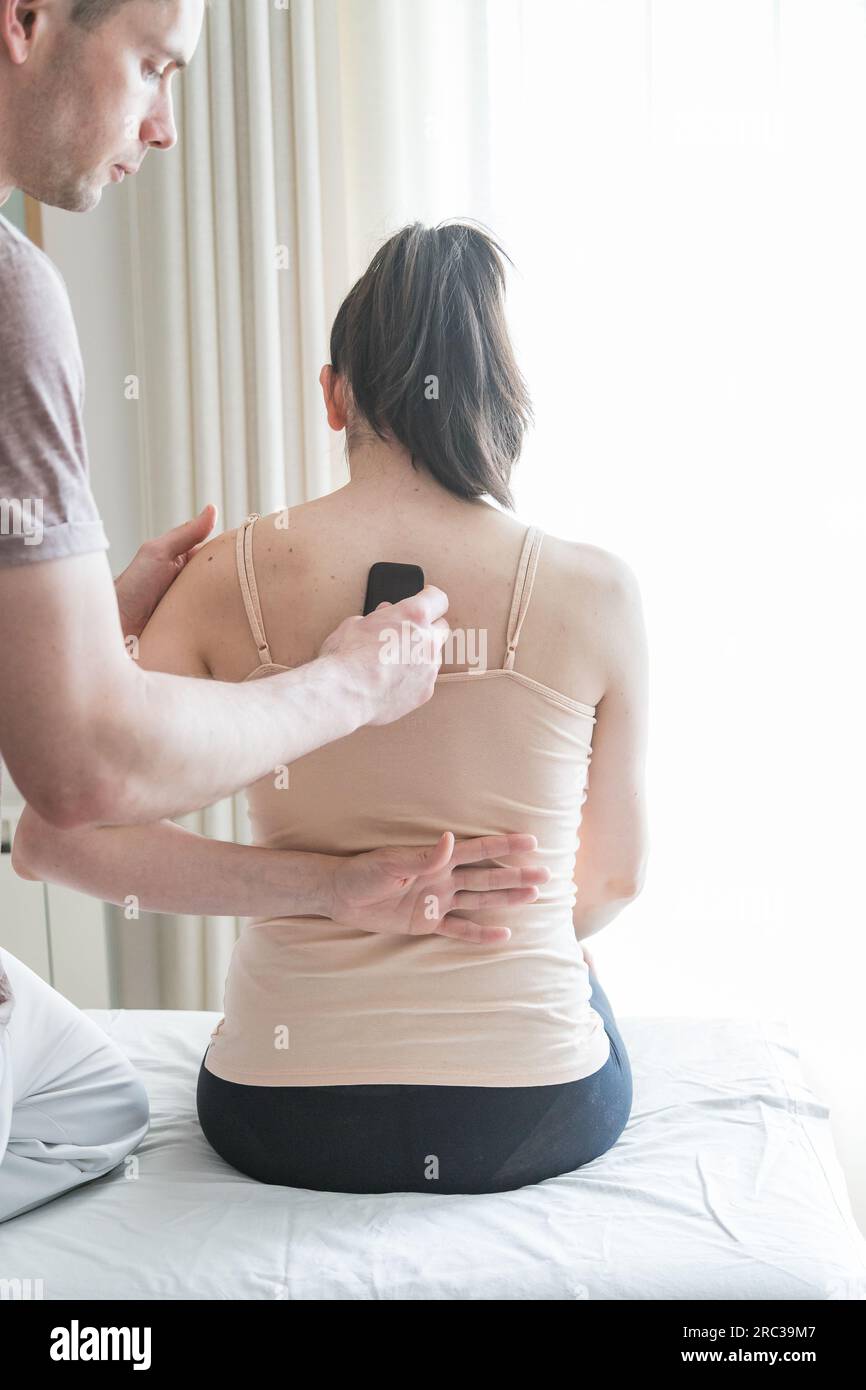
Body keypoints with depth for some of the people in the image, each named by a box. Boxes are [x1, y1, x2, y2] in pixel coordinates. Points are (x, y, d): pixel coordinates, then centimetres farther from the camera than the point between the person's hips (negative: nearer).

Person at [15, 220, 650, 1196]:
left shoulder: (234, 575, -11)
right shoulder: (594, 593, -12)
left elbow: (59, 836, -15)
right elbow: (612, 881, 0)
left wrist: (317, 883, -14)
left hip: (283, 1124, 1)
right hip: (539, 1118, 0)